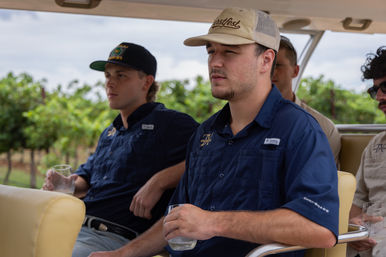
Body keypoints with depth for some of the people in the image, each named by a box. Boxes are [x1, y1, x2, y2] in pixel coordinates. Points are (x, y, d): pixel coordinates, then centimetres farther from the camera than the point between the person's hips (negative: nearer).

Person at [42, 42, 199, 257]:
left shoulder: (169, 123, -1)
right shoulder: (109, 134, 27)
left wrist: (159, 181, -23)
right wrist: (68, 184, 10)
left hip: (114, 238, -8)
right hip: (73, 229, 8)